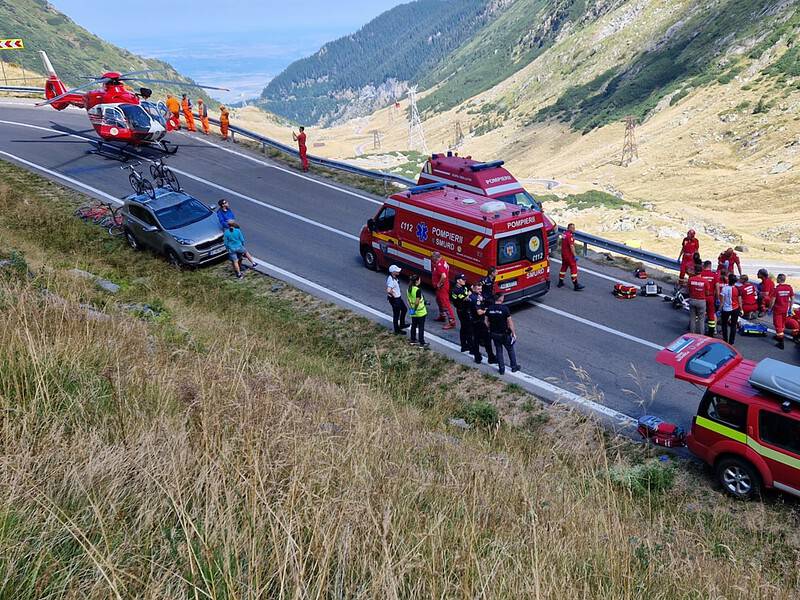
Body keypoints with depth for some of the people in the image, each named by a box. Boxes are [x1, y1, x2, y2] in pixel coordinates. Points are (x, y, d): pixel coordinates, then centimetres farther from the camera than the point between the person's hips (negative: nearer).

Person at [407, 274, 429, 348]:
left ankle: (413, 340, 32)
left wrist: (411, 308, 14)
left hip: (413, 313, 7)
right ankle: (422, 343, 8)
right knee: (421, 328, 2)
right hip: (420, 312, -7)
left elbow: (408, 300, 7)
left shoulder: (409, 289, -1)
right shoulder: (418, 290, -24)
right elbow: (417, 302, -26)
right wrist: (415, 309, -12)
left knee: (414, 326, 20)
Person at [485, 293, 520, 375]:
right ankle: (514, 367, 28)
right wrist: (514, 333, -5)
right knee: (510, 350, 16)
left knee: (498, 351, 16)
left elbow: (486, 322, 1)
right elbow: (510, 322, -15)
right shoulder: (505, 308, -20)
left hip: (494, 334, 4)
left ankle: (501, 369, 20)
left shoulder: (489, 309, -7)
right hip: (504, 334, -4)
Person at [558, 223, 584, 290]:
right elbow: (571, 246, -23)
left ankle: (560, 282, 25)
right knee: (573, 268, -4)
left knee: (564, 267, 19)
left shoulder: (564, 234, 8)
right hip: (569, 255, -9)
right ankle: (576, 285, -3)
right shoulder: (570, 235, -20)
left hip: (563, 254, 9)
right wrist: (574, 255, -19)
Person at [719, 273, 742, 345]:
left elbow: (721, 301, -8)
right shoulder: (737, 289, -10)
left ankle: (725, 340, 18)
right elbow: (739, 301, -5)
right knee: (733, 325, 11)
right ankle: (731, 342, 12)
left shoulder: (724, 288, -13)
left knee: (724, 324, 18)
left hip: (725, 309, 0)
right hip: (735, 309, 1)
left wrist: (720, 308, 4)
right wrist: (741, 309, 7)